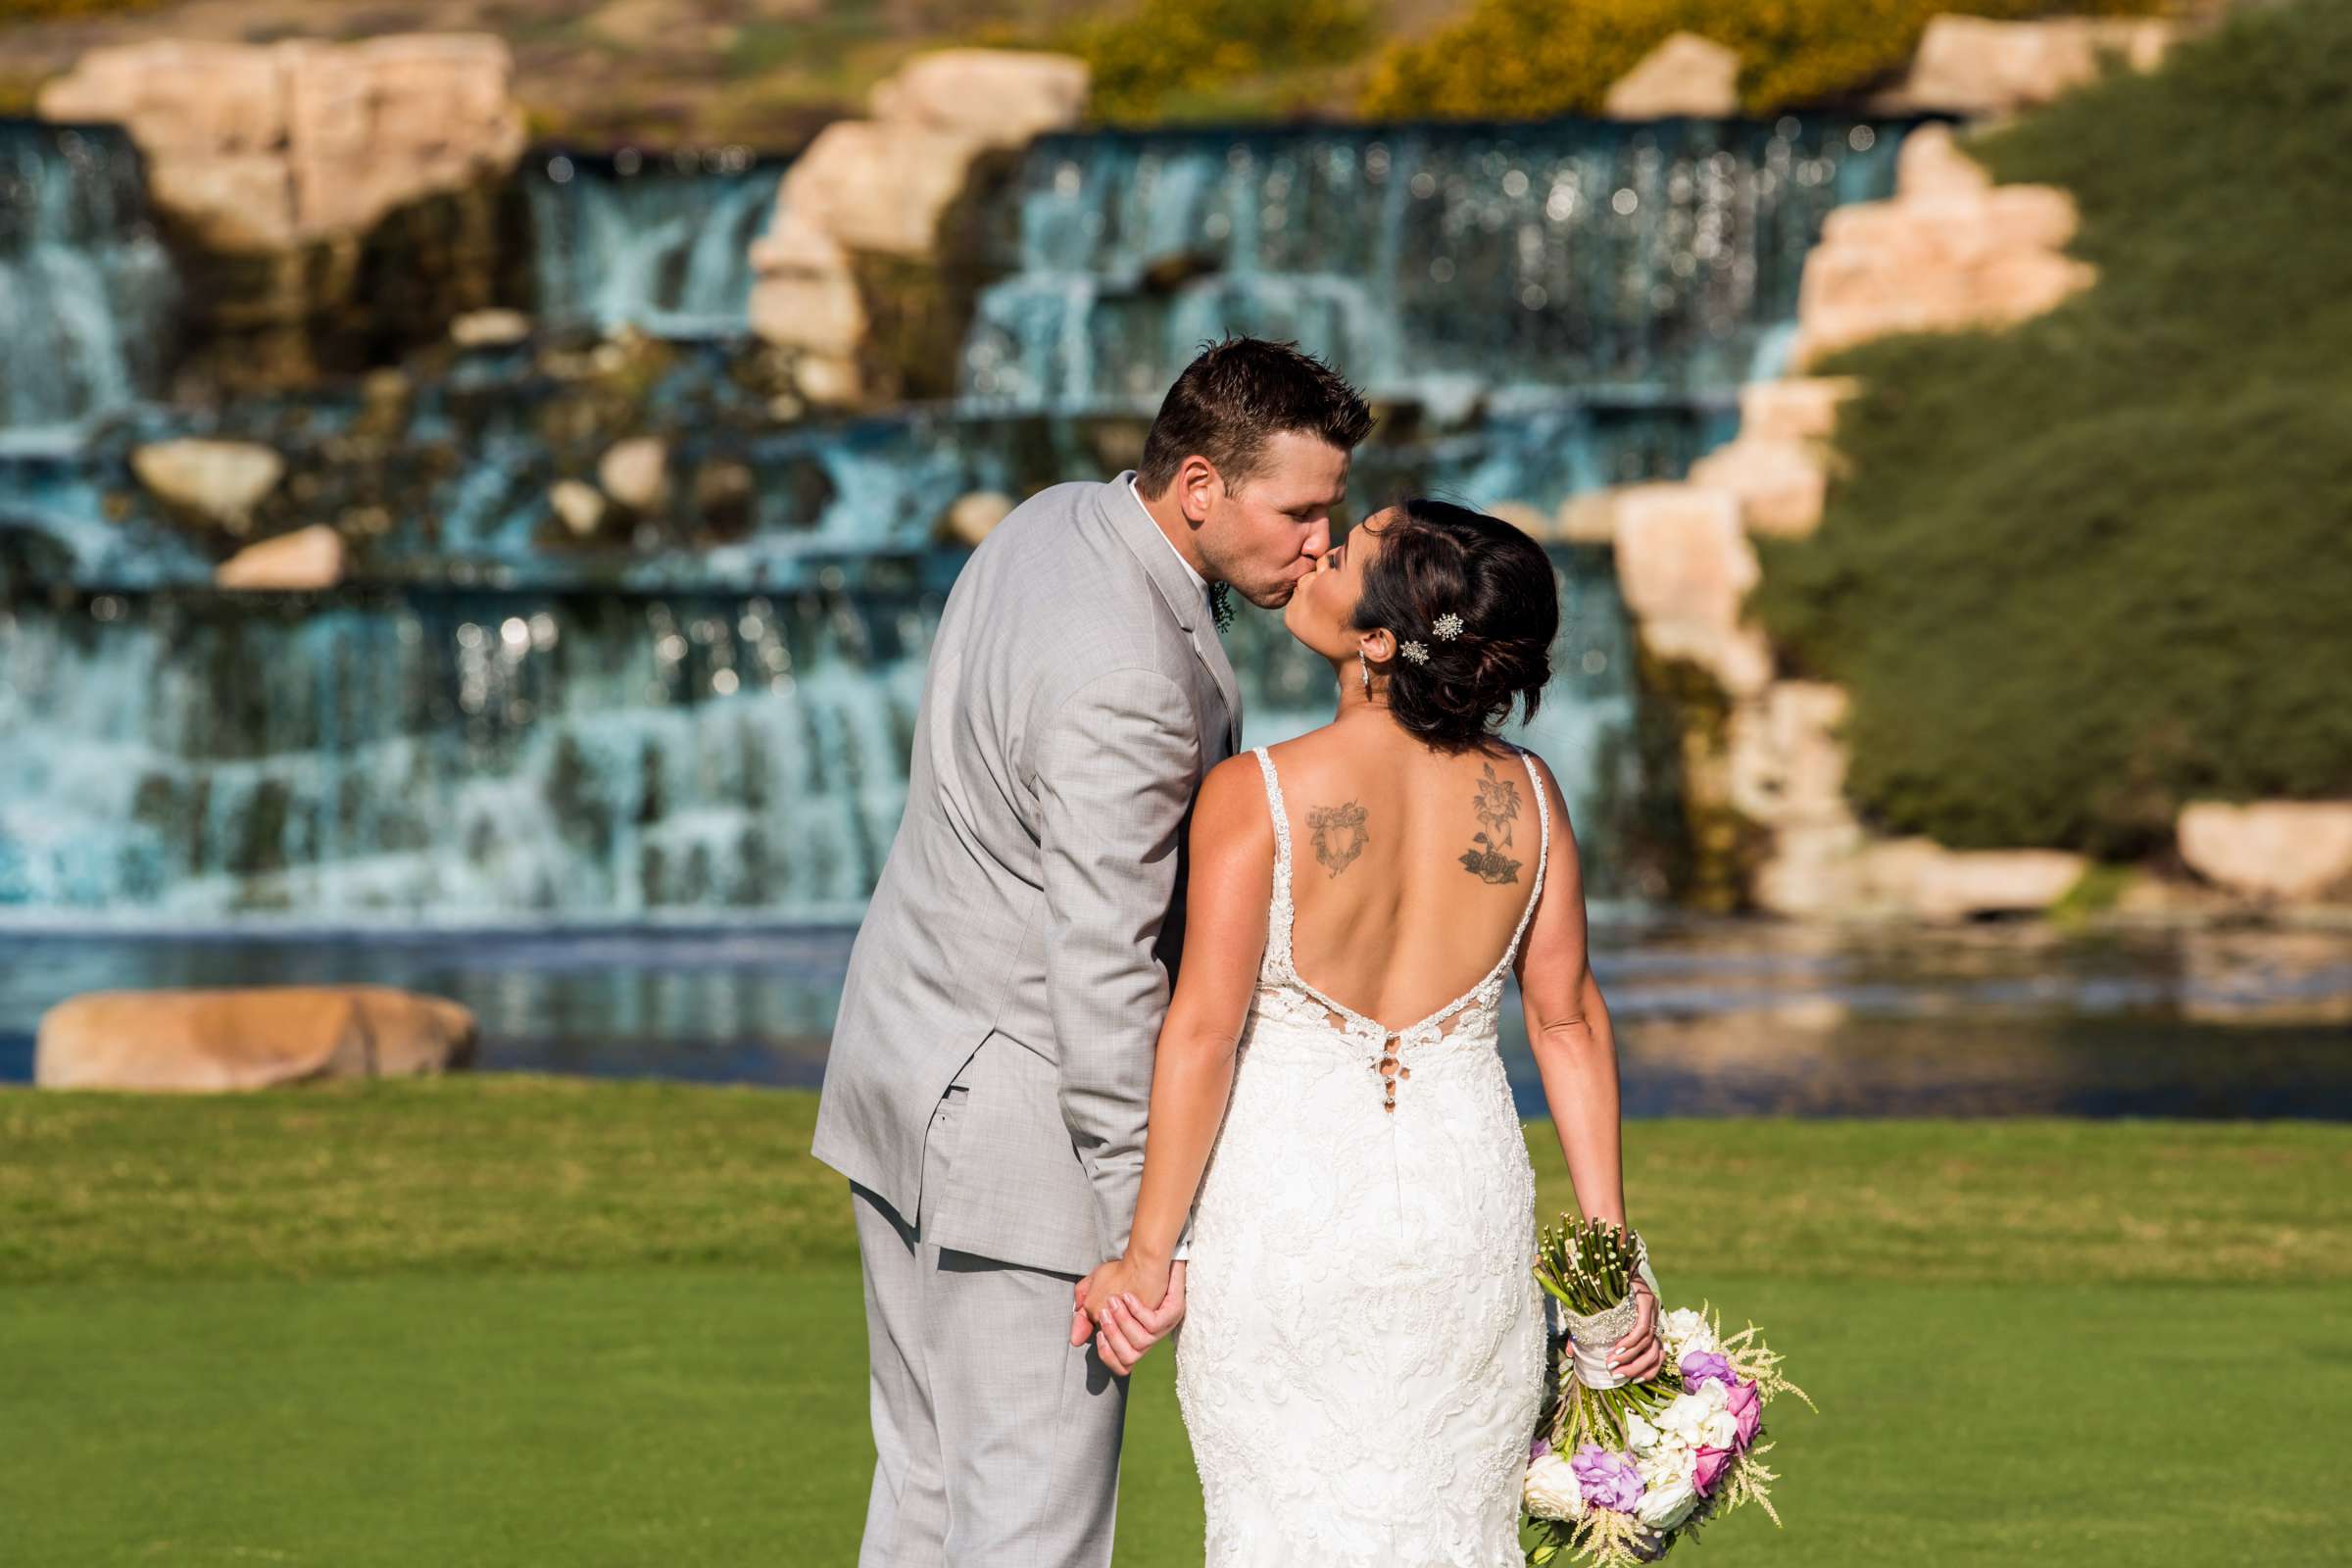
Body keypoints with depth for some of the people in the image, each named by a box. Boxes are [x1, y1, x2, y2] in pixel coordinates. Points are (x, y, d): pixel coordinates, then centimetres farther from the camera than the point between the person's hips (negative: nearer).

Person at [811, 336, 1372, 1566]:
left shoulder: (1053, 525, 3)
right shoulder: (1124, 681, -27)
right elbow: (1104, 969, -26)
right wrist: (1146, 1230, -21)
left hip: (903, 1048, 10)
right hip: (1014, 1114, -10)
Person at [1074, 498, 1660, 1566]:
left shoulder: (1255, 798, -16)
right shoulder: (1524, 795, -4)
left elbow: (1202, 1034, -16)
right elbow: (1569, 1019, 1)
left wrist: (1149, 1257, -9)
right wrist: (1610, 1247, 7)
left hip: (1287, 1201, -3)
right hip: (1469, 1197, 3)